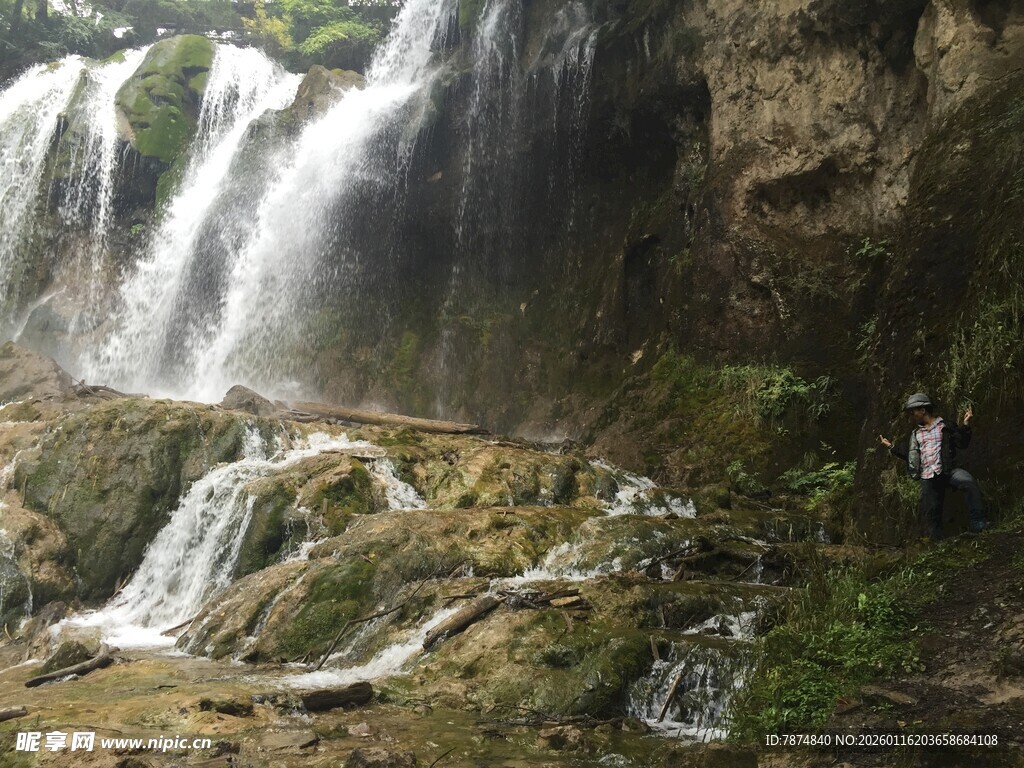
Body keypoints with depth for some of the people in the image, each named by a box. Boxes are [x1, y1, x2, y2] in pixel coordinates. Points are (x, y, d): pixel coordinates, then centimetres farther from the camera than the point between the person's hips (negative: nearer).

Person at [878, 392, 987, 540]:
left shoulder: (945, 426, 6)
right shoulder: (916, 434, 21)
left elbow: (962, 444, -1)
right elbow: (909, 454, 29)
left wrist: (964, 426, -14)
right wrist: (891, 446, 24)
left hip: (948, 471, -5)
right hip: (927, 478, 5)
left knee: (969, 482, -33)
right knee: (931, 511, 1)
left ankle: (978, 525, -32)